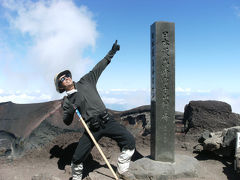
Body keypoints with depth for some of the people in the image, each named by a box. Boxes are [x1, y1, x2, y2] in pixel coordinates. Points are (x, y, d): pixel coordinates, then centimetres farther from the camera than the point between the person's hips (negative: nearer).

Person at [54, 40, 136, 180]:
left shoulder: (85, 82, 10)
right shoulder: (67, 102, 7)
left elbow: (99, 68, 12)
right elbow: (67, 122, 8)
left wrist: (111, 52, 12)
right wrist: (69, 112, -15)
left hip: (108, 121, 1)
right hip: (92, 128, -1)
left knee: (129, 140, -13)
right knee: (77, 158, -1)